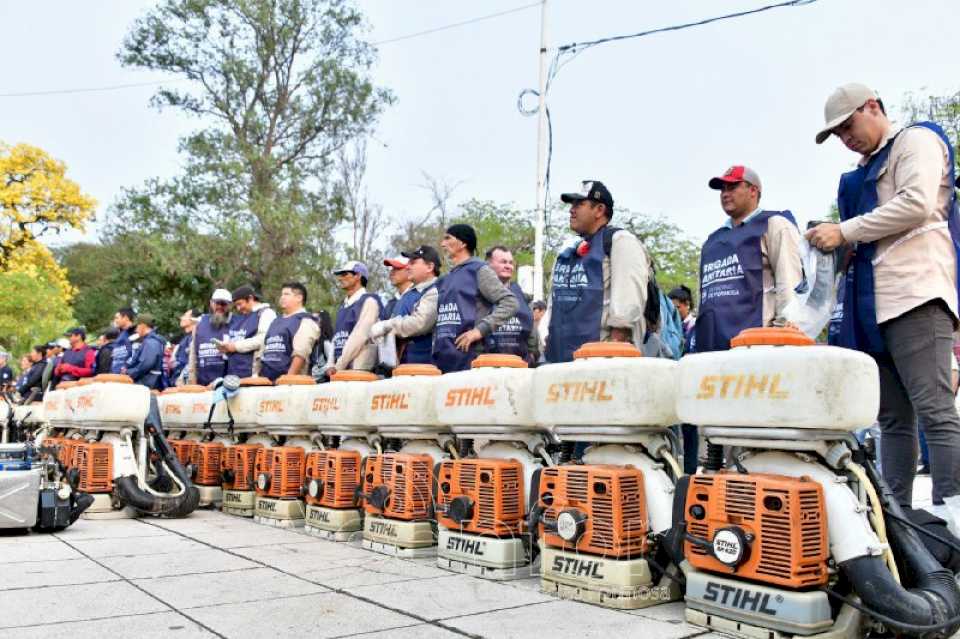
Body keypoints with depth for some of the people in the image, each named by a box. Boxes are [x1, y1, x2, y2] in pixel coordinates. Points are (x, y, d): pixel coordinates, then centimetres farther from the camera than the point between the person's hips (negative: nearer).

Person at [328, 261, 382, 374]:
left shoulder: (368, 301, -2)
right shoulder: (342, 307, 21)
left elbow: (360, 336, -11)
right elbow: (336, 339, 17)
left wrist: (339, 366, -13)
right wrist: (331, 365, 3)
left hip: (360, 369, -7)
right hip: (339, 370, 7)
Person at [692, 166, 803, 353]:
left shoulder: (773, 224, 9)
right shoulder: (713, 239, 28)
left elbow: (789, 283, -3)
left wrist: (783, 327, -14)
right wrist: (697, 339, 16)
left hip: (754, 339, -6)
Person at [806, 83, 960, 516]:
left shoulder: (917, 140, 6)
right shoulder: (864, 171, 29)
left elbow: (916, 204, -11)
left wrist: (845, 232, -9)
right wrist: (844, 246, 11)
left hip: (915, 292, -8)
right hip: (874, 301, 9)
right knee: (892, 417, 5)